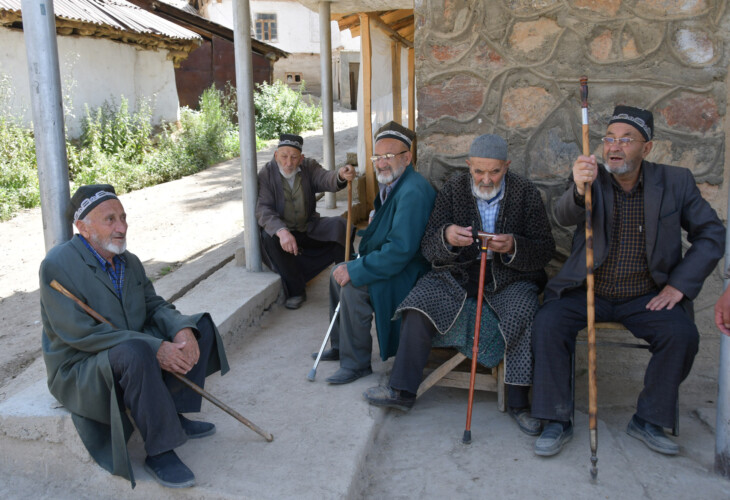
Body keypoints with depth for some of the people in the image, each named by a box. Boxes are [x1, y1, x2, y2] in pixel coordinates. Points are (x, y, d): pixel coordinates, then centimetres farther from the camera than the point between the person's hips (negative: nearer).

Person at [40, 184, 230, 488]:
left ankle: (174, 413, -1)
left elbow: (155, 306, 6)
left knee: (200, 326, -1)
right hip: (80, 369, -8)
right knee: (134, 352, -38)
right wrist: (155, 349, -31)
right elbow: (80, 333, -26)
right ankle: (159, 452, -25)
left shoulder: (129, 261, 6)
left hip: (134, 355, 8)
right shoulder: (58, 265, -19)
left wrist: (182, 330, -20)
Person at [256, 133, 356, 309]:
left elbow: (326, 179, -21)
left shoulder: (309, 167, -1)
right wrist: (281, 231, -42)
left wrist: (341, 176, -48)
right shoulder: (266, 174, -10)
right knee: (269, 238, -35)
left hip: (309, 228, 2)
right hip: (281, 230, -2)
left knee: (340, 225, -22)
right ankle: (296, 291, -21)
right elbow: (263, 209, -22)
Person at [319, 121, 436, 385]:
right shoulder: (392, 185, 8)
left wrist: (355, 270, -27)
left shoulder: (413, 192, -25)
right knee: (338, 274, 12)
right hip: (388, 260, 11)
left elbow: (401, 249, -31)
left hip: (408, 271, -11)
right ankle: (340, 346, 25)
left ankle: (356, 363, -11)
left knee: (353, 287, -27)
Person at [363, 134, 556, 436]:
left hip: (511, 278, -1)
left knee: (524, 313, -30)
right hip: (457, 274, 1)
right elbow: (428, 247, -5)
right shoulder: (453, 190, -1)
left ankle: (519, 402, -16)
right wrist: (447, 238, -30)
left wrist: (513, 246, -27)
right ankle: (402, 390, -10)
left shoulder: (526, 193, -4)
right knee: (418, 308, -21)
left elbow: (545, 250, -5)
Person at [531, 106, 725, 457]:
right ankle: (558, 421, -10)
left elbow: (711, 235, 3)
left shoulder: (675, 182, 0)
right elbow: (564, 217, -23)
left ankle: (647, 421, -2)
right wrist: (579, 190, -46)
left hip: (646, 297, 1)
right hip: (586, 293, 0)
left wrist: (679, 284, -8)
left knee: (682, 334, -24)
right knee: (547, 323, -24)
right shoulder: (591, 179, -3)